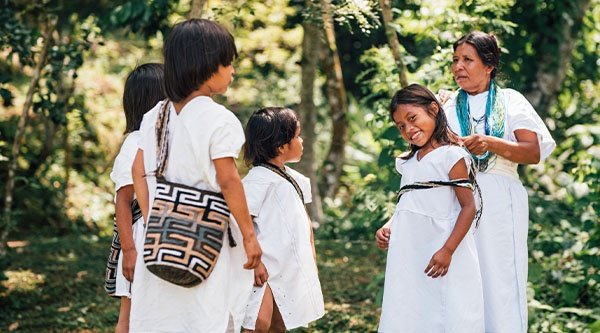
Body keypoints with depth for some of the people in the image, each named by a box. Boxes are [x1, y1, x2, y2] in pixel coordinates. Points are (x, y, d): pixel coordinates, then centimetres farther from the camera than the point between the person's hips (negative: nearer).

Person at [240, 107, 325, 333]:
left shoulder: (296, 179, 13)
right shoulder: (258, 179, -14)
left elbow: (304, 221, 23)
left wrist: (311, 259, 21)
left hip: (291, 269, 9)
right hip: (265, 268, -8)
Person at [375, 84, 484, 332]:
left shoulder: (451, 155, -7)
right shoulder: (408, 162, 15)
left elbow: (468, 207, -11)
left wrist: (447, 251, -19)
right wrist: (387, 228, 2)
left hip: (441, 258, -7)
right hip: (408, 259, 7)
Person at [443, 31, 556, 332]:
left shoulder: (510, 101, 10)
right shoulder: (449, 107, 17)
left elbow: (534, 153, 0)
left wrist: (491, 144, -14)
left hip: (499, 202, -2)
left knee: (500, 282, -6)